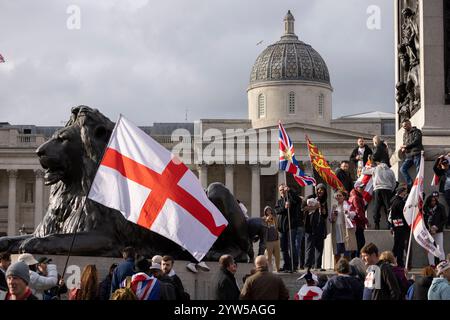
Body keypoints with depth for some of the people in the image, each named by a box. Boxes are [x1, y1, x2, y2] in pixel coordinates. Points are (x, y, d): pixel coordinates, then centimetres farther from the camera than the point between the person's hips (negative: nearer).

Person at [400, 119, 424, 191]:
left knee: (418, 171, -11)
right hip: (409, 156, 6)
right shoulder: (405, 134, 23)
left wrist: (406, 146, -10)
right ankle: (410, 184, -10)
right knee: (402, 169, -11)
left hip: (417, 154, -6)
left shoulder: (416, 132, 3)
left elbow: (416, 141, -10)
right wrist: (403, 149, 1)